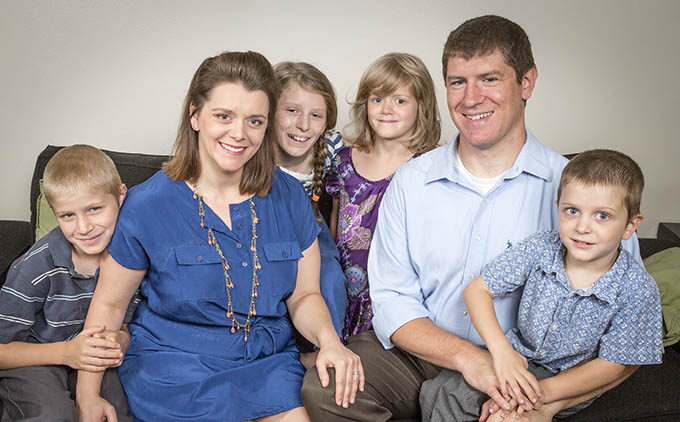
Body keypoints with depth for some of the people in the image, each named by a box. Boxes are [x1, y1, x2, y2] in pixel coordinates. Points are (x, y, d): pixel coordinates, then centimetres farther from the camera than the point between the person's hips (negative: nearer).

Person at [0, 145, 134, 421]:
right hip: (34, 362, -2)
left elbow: (133, 323, 4)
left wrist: (120, 341, -20)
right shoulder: (35, 267, -21)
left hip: (97, 360, 3)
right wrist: (66, 352, -26)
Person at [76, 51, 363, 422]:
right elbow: (108, 302, 1)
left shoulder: (289, 198, 2)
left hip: (268, 362, 3)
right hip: (176, 364, -2)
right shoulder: (147, 205, -7)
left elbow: (304, 295, 7)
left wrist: (329, 340, -13)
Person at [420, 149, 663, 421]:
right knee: (440, 392, -17)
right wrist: (501, 350, -25)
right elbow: (477, 289, -10)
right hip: (518, 356, 3)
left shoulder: (637, 290, -19)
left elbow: (611, 366, -15)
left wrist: (544, 390, -25)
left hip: (570, 381, -3)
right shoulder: (539, 249, -14)